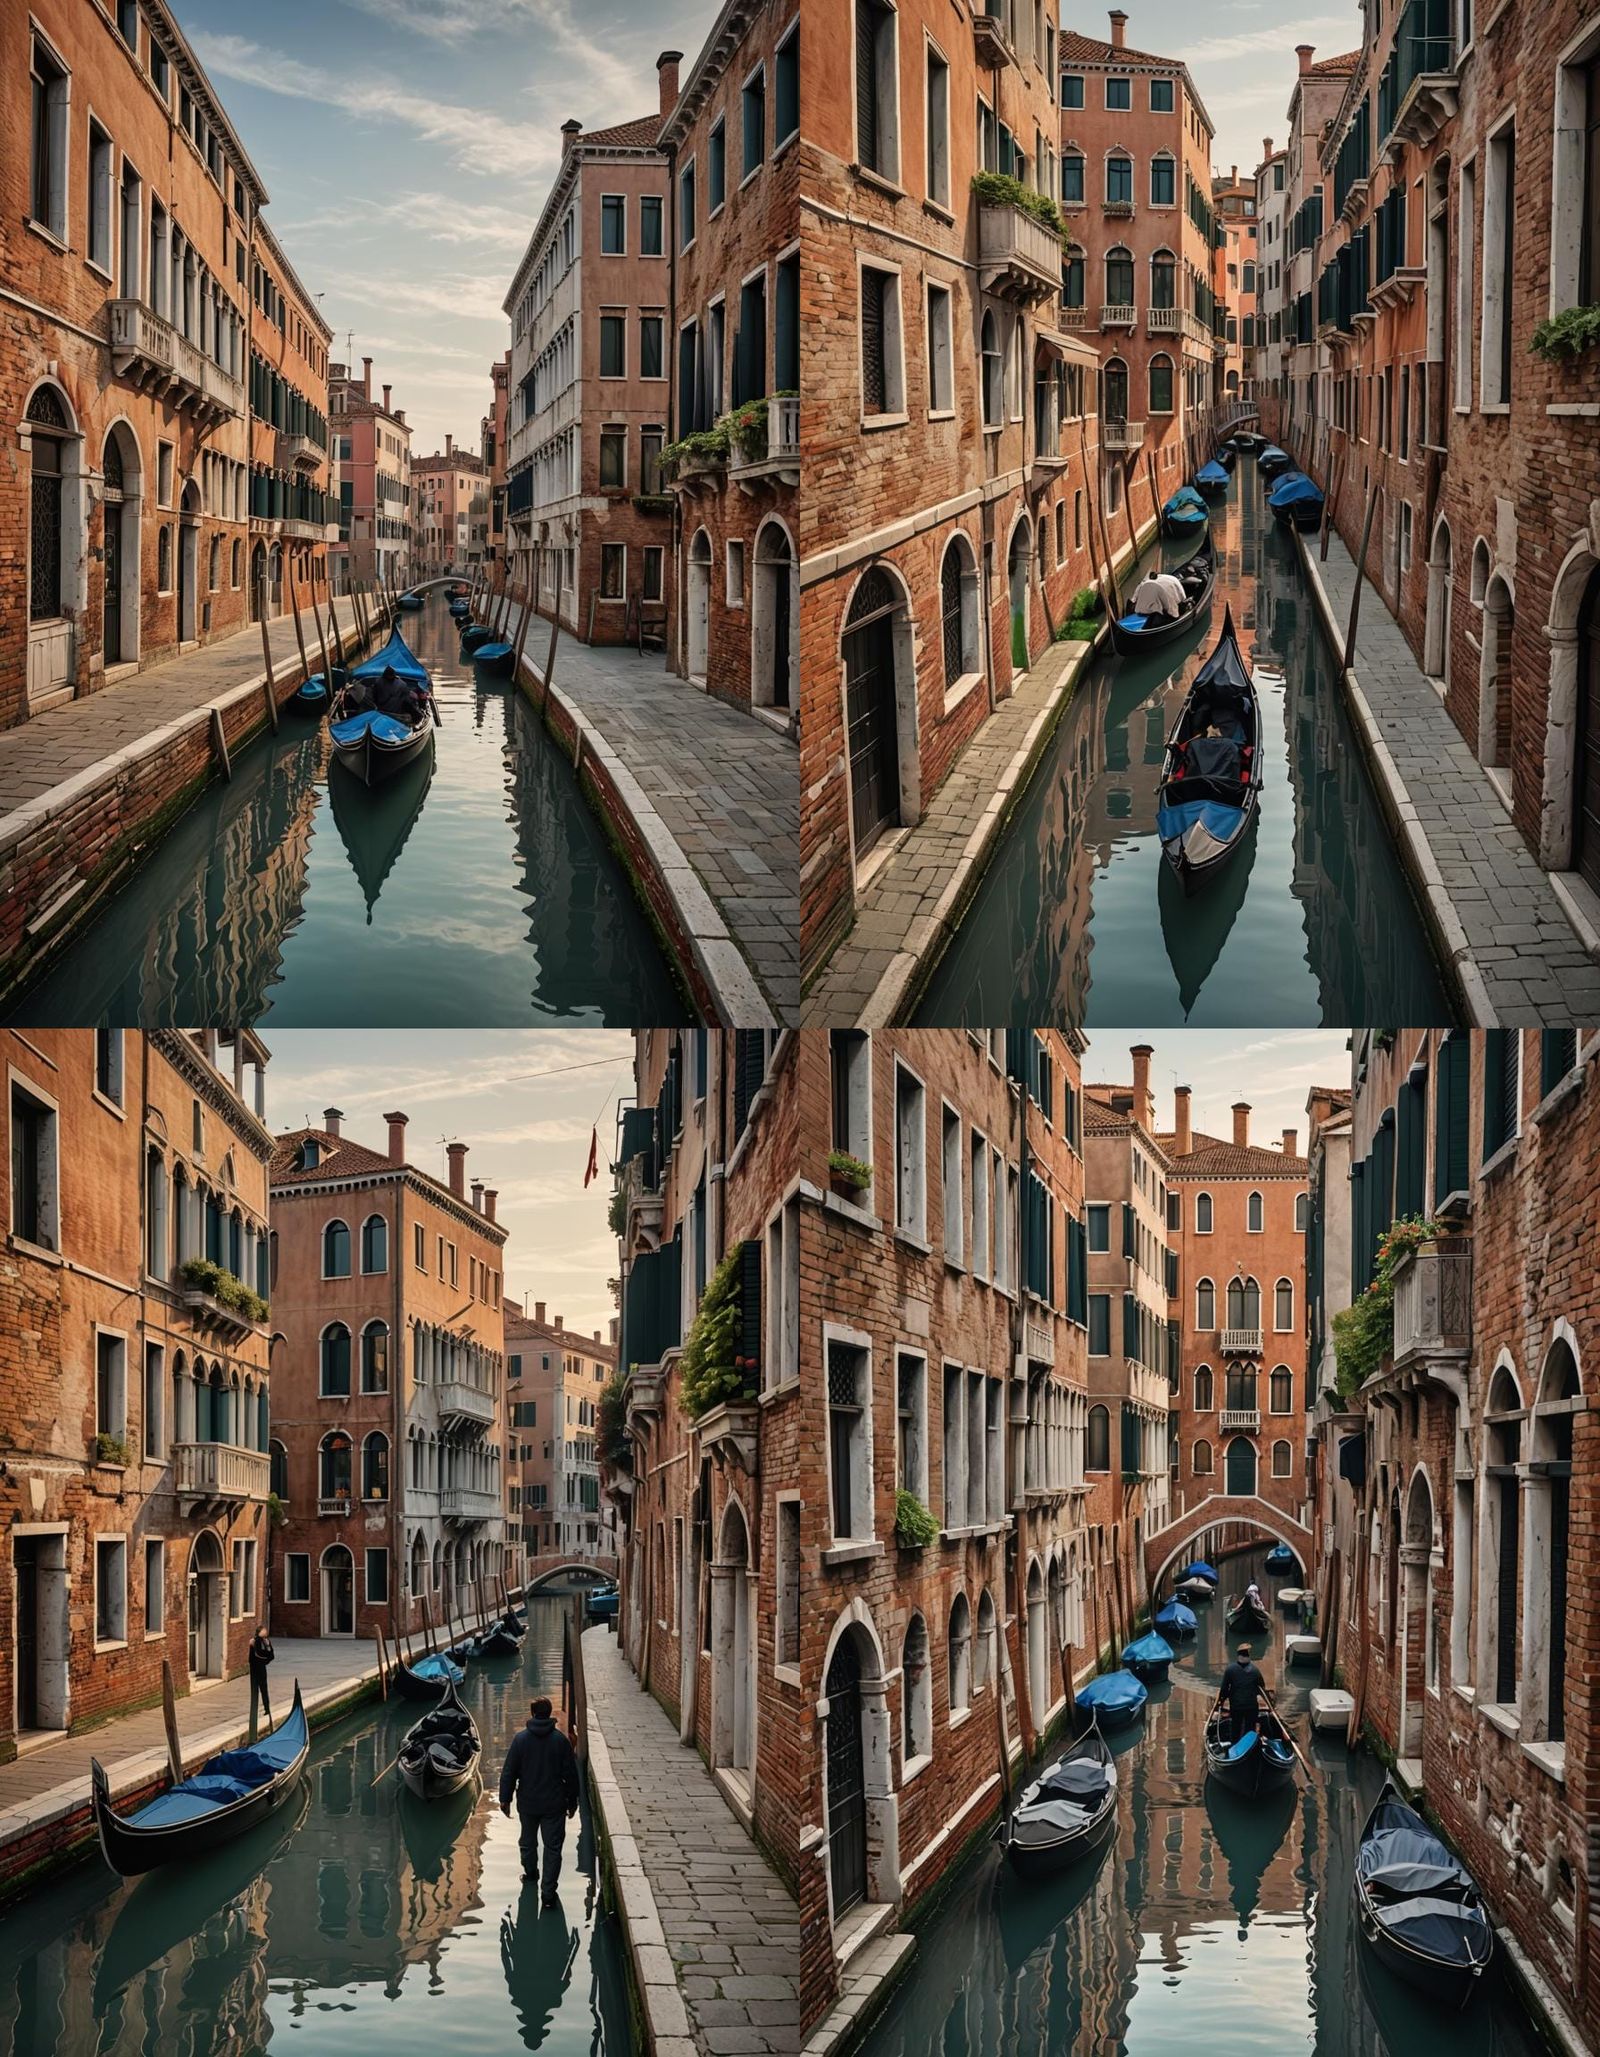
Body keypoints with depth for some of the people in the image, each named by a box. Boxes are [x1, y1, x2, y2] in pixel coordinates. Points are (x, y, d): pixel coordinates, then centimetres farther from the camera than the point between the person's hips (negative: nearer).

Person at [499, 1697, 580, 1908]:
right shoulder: (560, 1740, -10)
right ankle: (548, 1893, -3)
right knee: (553, 1847, 3)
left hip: (528, 1803, 1)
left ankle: (530, 1873, 45)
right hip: (554, 1804, -1)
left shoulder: (520, 1739, -10)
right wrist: (572, 1801, 9)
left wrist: (505, 1799, 6)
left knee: (528, 1841, 24)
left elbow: (509, 1771, -6)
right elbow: (570, 1774, -4)